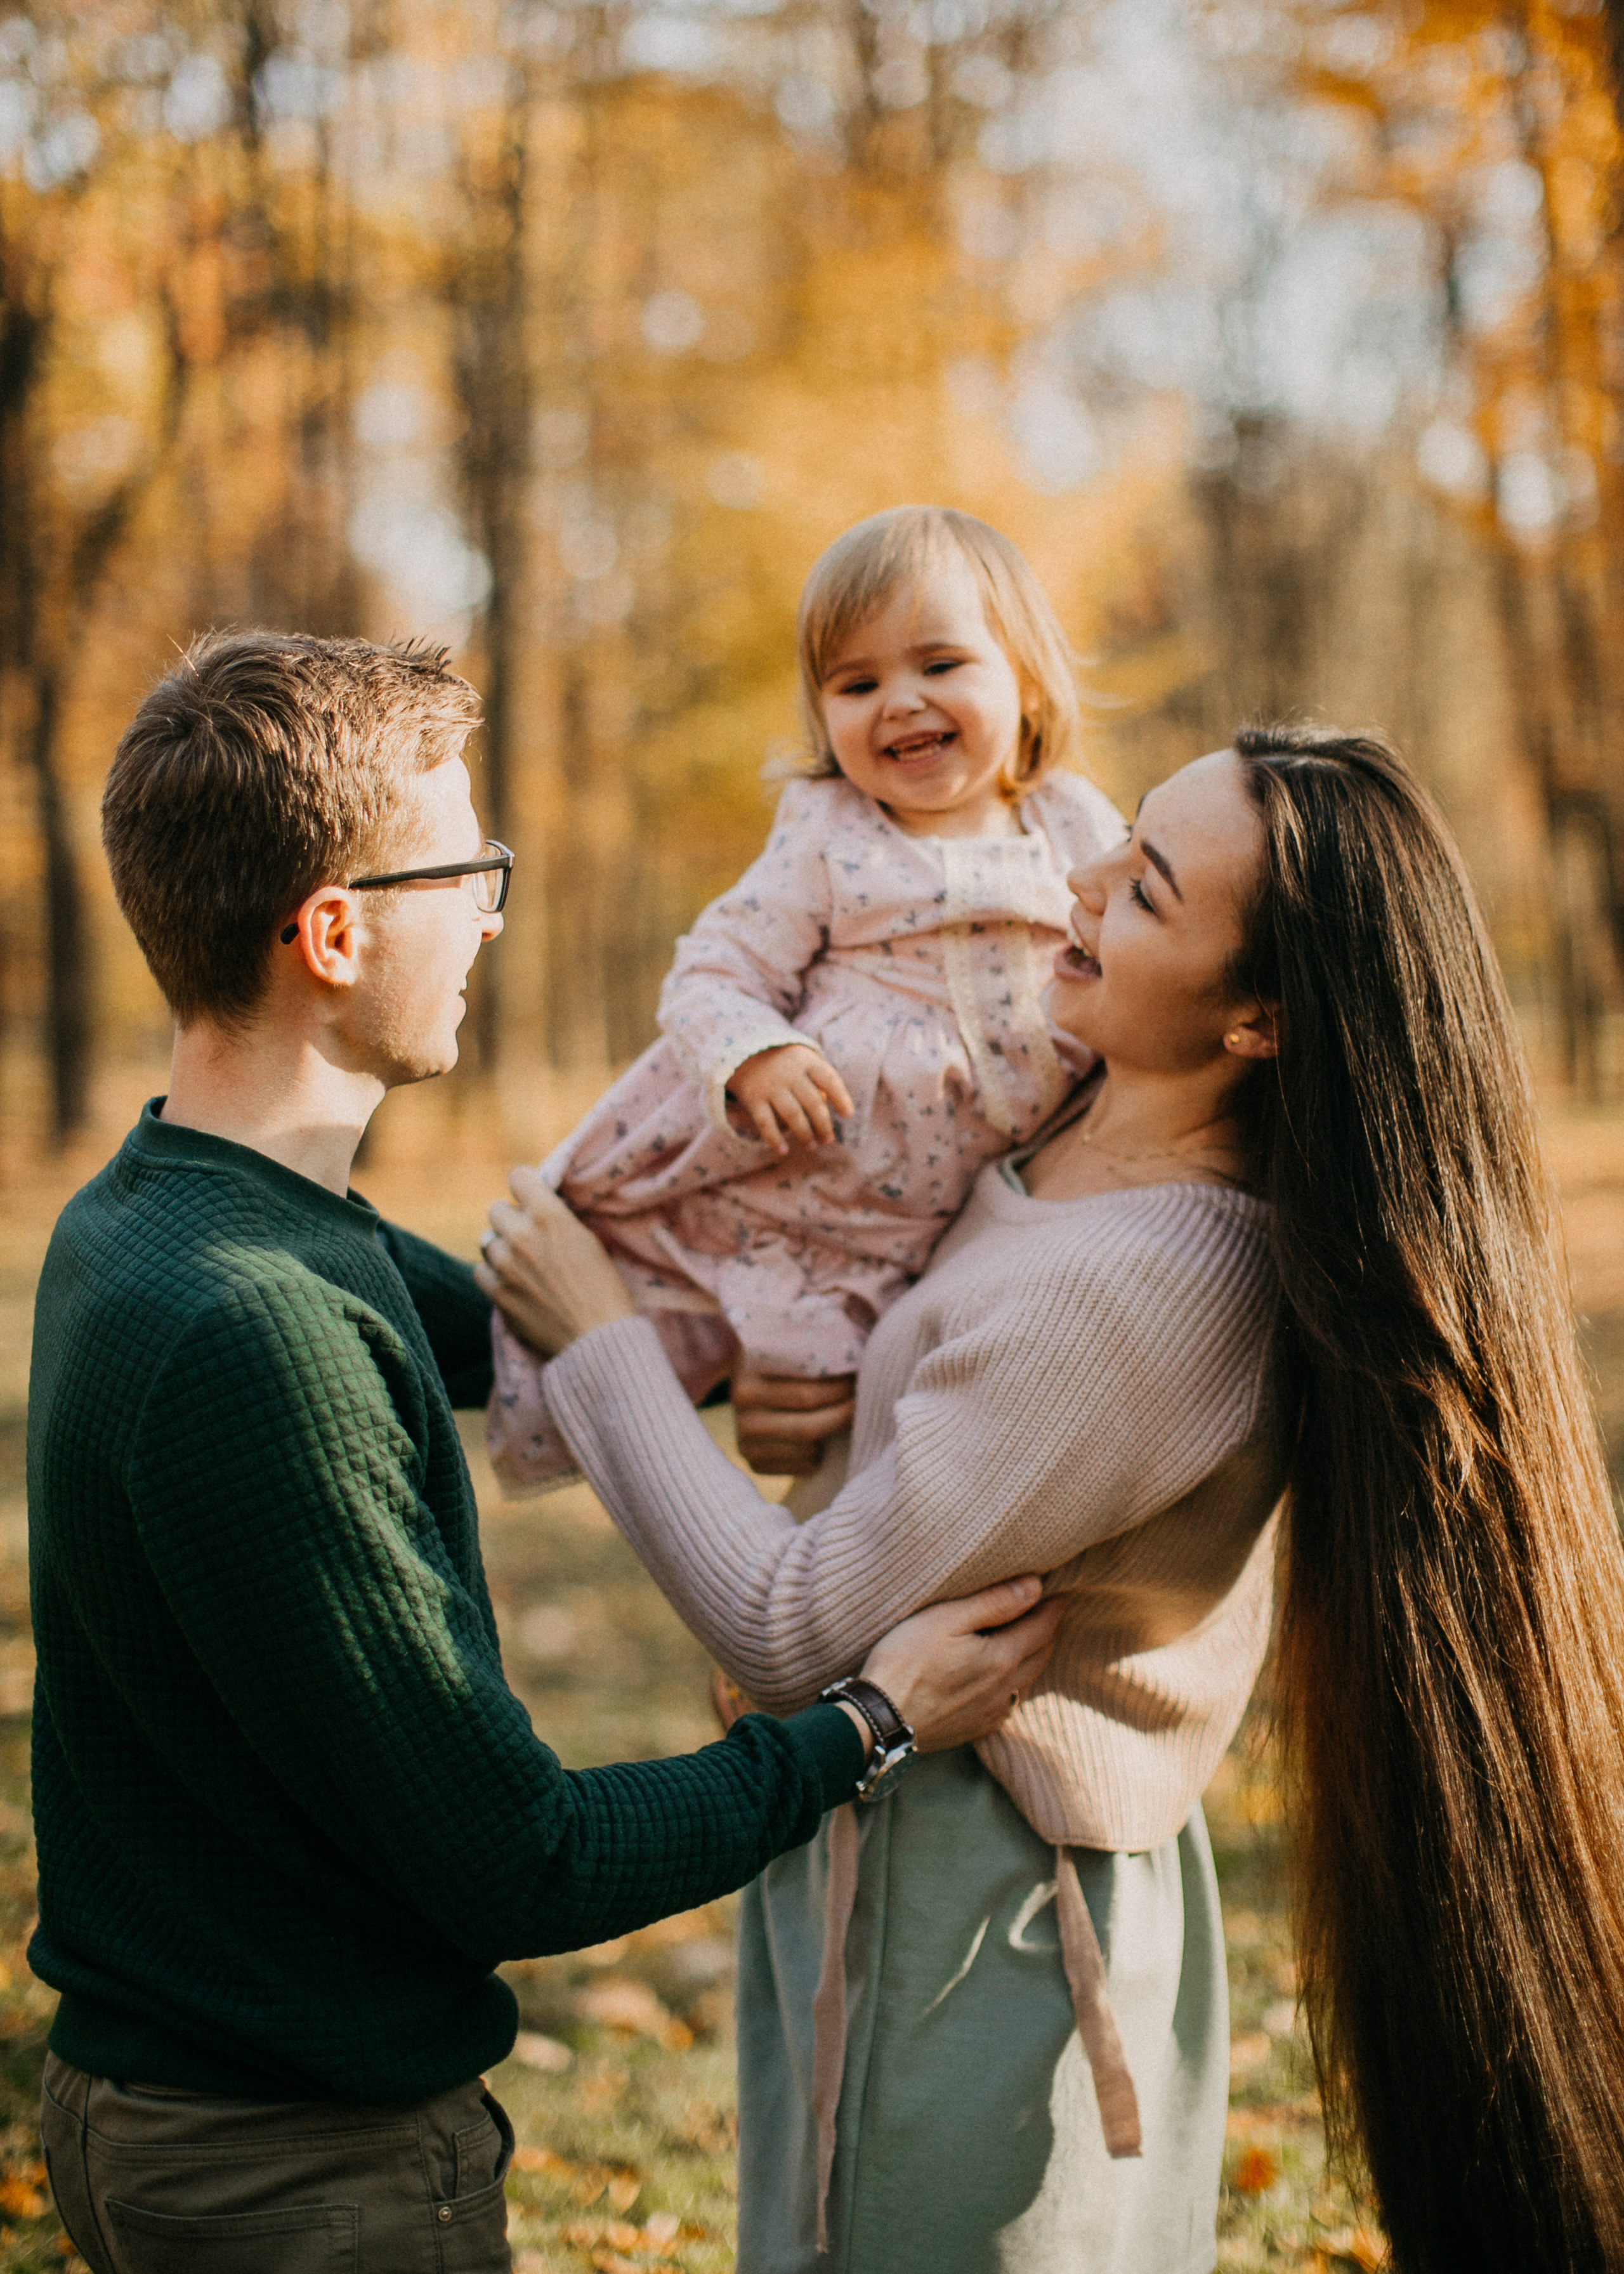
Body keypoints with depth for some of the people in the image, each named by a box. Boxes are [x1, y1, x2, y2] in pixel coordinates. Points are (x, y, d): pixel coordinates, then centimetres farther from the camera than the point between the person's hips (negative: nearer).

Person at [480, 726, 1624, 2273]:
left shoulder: (1124, 1288, -30)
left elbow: (788, 1634, -24)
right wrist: (811, 1385, -2)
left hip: (960, 1922, -9)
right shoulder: (1082, 1142, -2)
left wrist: (599, 1341, -13)